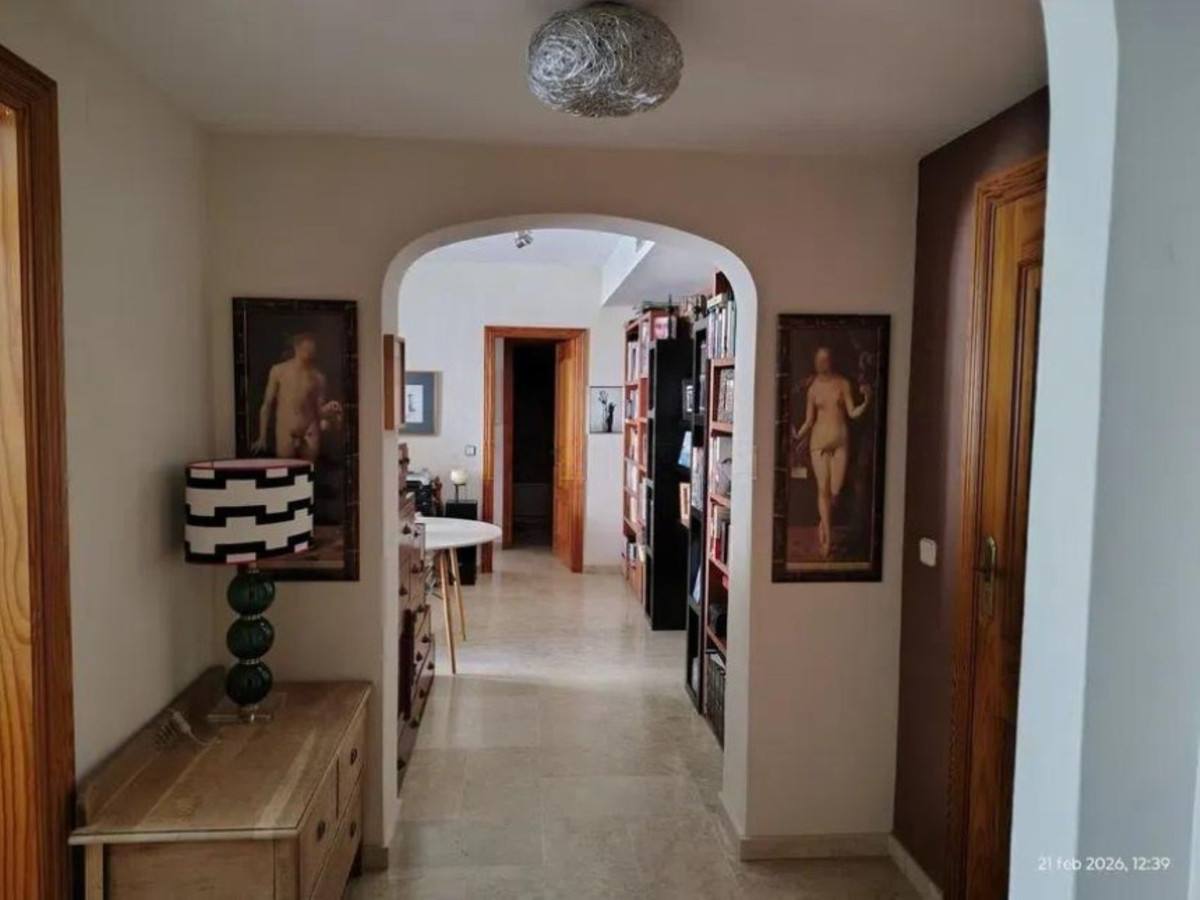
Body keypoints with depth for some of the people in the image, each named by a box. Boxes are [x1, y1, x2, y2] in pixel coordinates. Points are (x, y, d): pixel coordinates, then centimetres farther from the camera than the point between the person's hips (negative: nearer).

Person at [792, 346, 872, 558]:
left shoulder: (843, 383, 3)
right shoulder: (813, 387, 3)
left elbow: (853, 413, 0)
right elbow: (809, 421, 6)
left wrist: (866, 401, -16)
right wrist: (797, 437, -9)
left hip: (841, 440, 1)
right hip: (819, 440, -1)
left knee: (835, 490, 0)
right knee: (823, 489, -4)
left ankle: (823, 525, 26)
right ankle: (827, 537, 2)